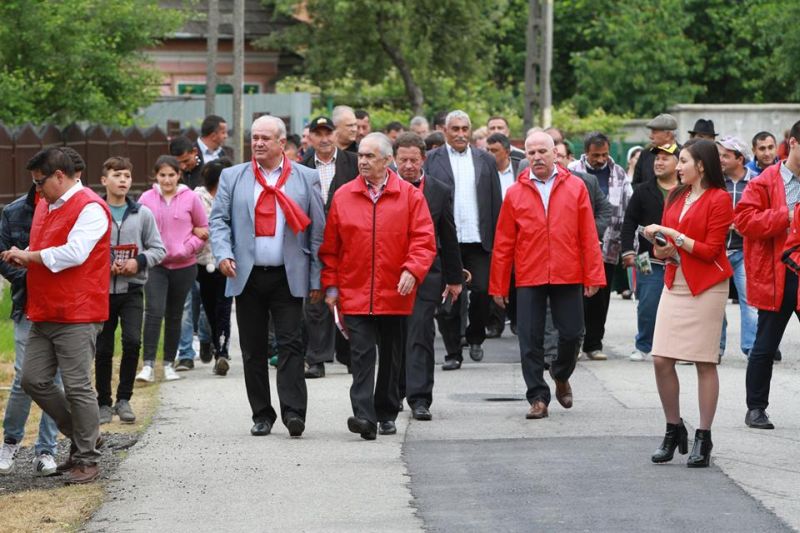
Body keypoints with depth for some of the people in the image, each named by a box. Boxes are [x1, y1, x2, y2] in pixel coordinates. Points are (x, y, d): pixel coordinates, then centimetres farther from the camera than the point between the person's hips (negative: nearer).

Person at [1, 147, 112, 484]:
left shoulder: (90, 208, -12)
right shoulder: (45, 205, 17)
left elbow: (73, 253, -23)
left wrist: (29, 255, -12)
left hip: (77, 317, -9)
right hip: (44, 314, 9)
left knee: (77, 387, -5)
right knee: (33, 380, 7)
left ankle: (87, 460, 6)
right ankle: (82, 435, 22)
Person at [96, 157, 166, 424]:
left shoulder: (142, 214, 3)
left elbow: (158, 249, 6)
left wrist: (139, 262, -10)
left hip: (132, 290, 1)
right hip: (102, 289, -1)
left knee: (132, 341, -14)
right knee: (103, 349, 5)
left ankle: (124, 399, -1)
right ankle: (104, 403, 16)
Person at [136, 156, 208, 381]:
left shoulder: (190, 198, -2)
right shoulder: (147, 198, -1)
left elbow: (203, 229, 6)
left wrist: (187, 248, -9)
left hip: (184, 266, 1)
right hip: (155, 265, -1)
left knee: (174, 316, 11)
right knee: (154, 312, -14)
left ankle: (169, 364, 21)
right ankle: (148, 365, -15)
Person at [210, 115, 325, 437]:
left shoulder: (306, 179, 5)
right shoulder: (232, 177, 10)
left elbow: (317, 230, 4)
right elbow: (219, 219, 5)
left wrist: (316, 279, -1)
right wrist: (223, 253, -14)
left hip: (288, 277, -2)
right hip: (248, 276, 2)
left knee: (290, 344, -9)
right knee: (253, 349, 6)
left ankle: (293, 412, -12)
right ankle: (262, 415, 13)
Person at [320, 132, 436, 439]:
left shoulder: (410, 195, 1)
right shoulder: (343, 196, 4)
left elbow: (424, 240, -3)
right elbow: (330, 247, 7)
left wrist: (412, 270, -18)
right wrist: (331, 285, 3)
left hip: (395, 294, 1)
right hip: (354, 294, 0)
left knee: (391, 357, 11)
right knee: (361, 356, -11)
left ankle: (387, 414, 24)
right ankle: (364, 417, -18)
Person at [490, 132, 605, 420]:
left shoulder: (575, 187, 3)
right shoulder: (515, 193, 3)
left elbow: (588, 235, 1)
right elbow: (503, 243, 4)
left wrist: (593, 275, -4)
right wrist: (498, 285, 3)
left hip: (568, 277, 0)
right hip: (529, 278, 0)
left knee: (571, 335, 5)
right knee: (530, 339, -1)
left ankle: (561, 376, 33)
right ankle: (538, 397, 7)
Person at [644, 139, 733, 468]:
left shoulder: (718, 199, -6)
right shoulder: (675, 197, 14)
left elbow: (711, 250, -11)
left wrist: (674, 236, -15)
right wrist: (663, 250, -4)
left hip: (706, 288, -6)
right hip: (675, 283, 6)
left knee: (704, 362, -2)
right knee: (661, 360, -1)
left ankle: (703, 439, 5)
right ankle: (674, 430, 14)